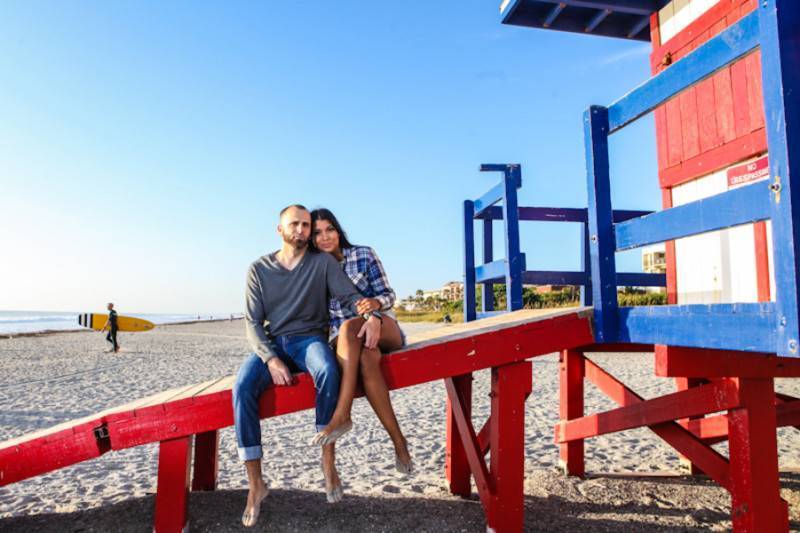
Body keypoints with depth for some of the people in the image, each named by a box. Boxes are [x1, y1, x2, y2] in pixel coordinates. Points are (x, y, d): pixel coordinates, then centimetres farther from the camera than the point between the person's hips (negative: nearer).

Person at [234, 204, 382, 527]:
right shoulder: (259, 269, 6)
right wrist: (271, 359, -18)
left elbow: (351, 296, -4)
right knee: (242, 386, -29)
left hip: (309, 339, -1)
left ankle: (328, 458, -20)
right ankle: (255, 484, -18)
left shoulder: (323, 262, 4)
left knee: (328, 371, -37)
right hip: (271, 344, 2)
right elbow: (252, 323, 0)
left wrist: (371, 316, -28)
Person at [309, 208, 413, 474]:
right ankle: (398, 441, -35)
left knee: (349, 326, -37)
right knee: (367, 357, -36)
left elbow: (389, 295, 0)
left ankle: (342, 415, -39)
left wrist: (376, 303, -24)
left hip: (382, 326, -2)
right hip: (344, 339, 2)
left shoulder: (364, 254, -1)